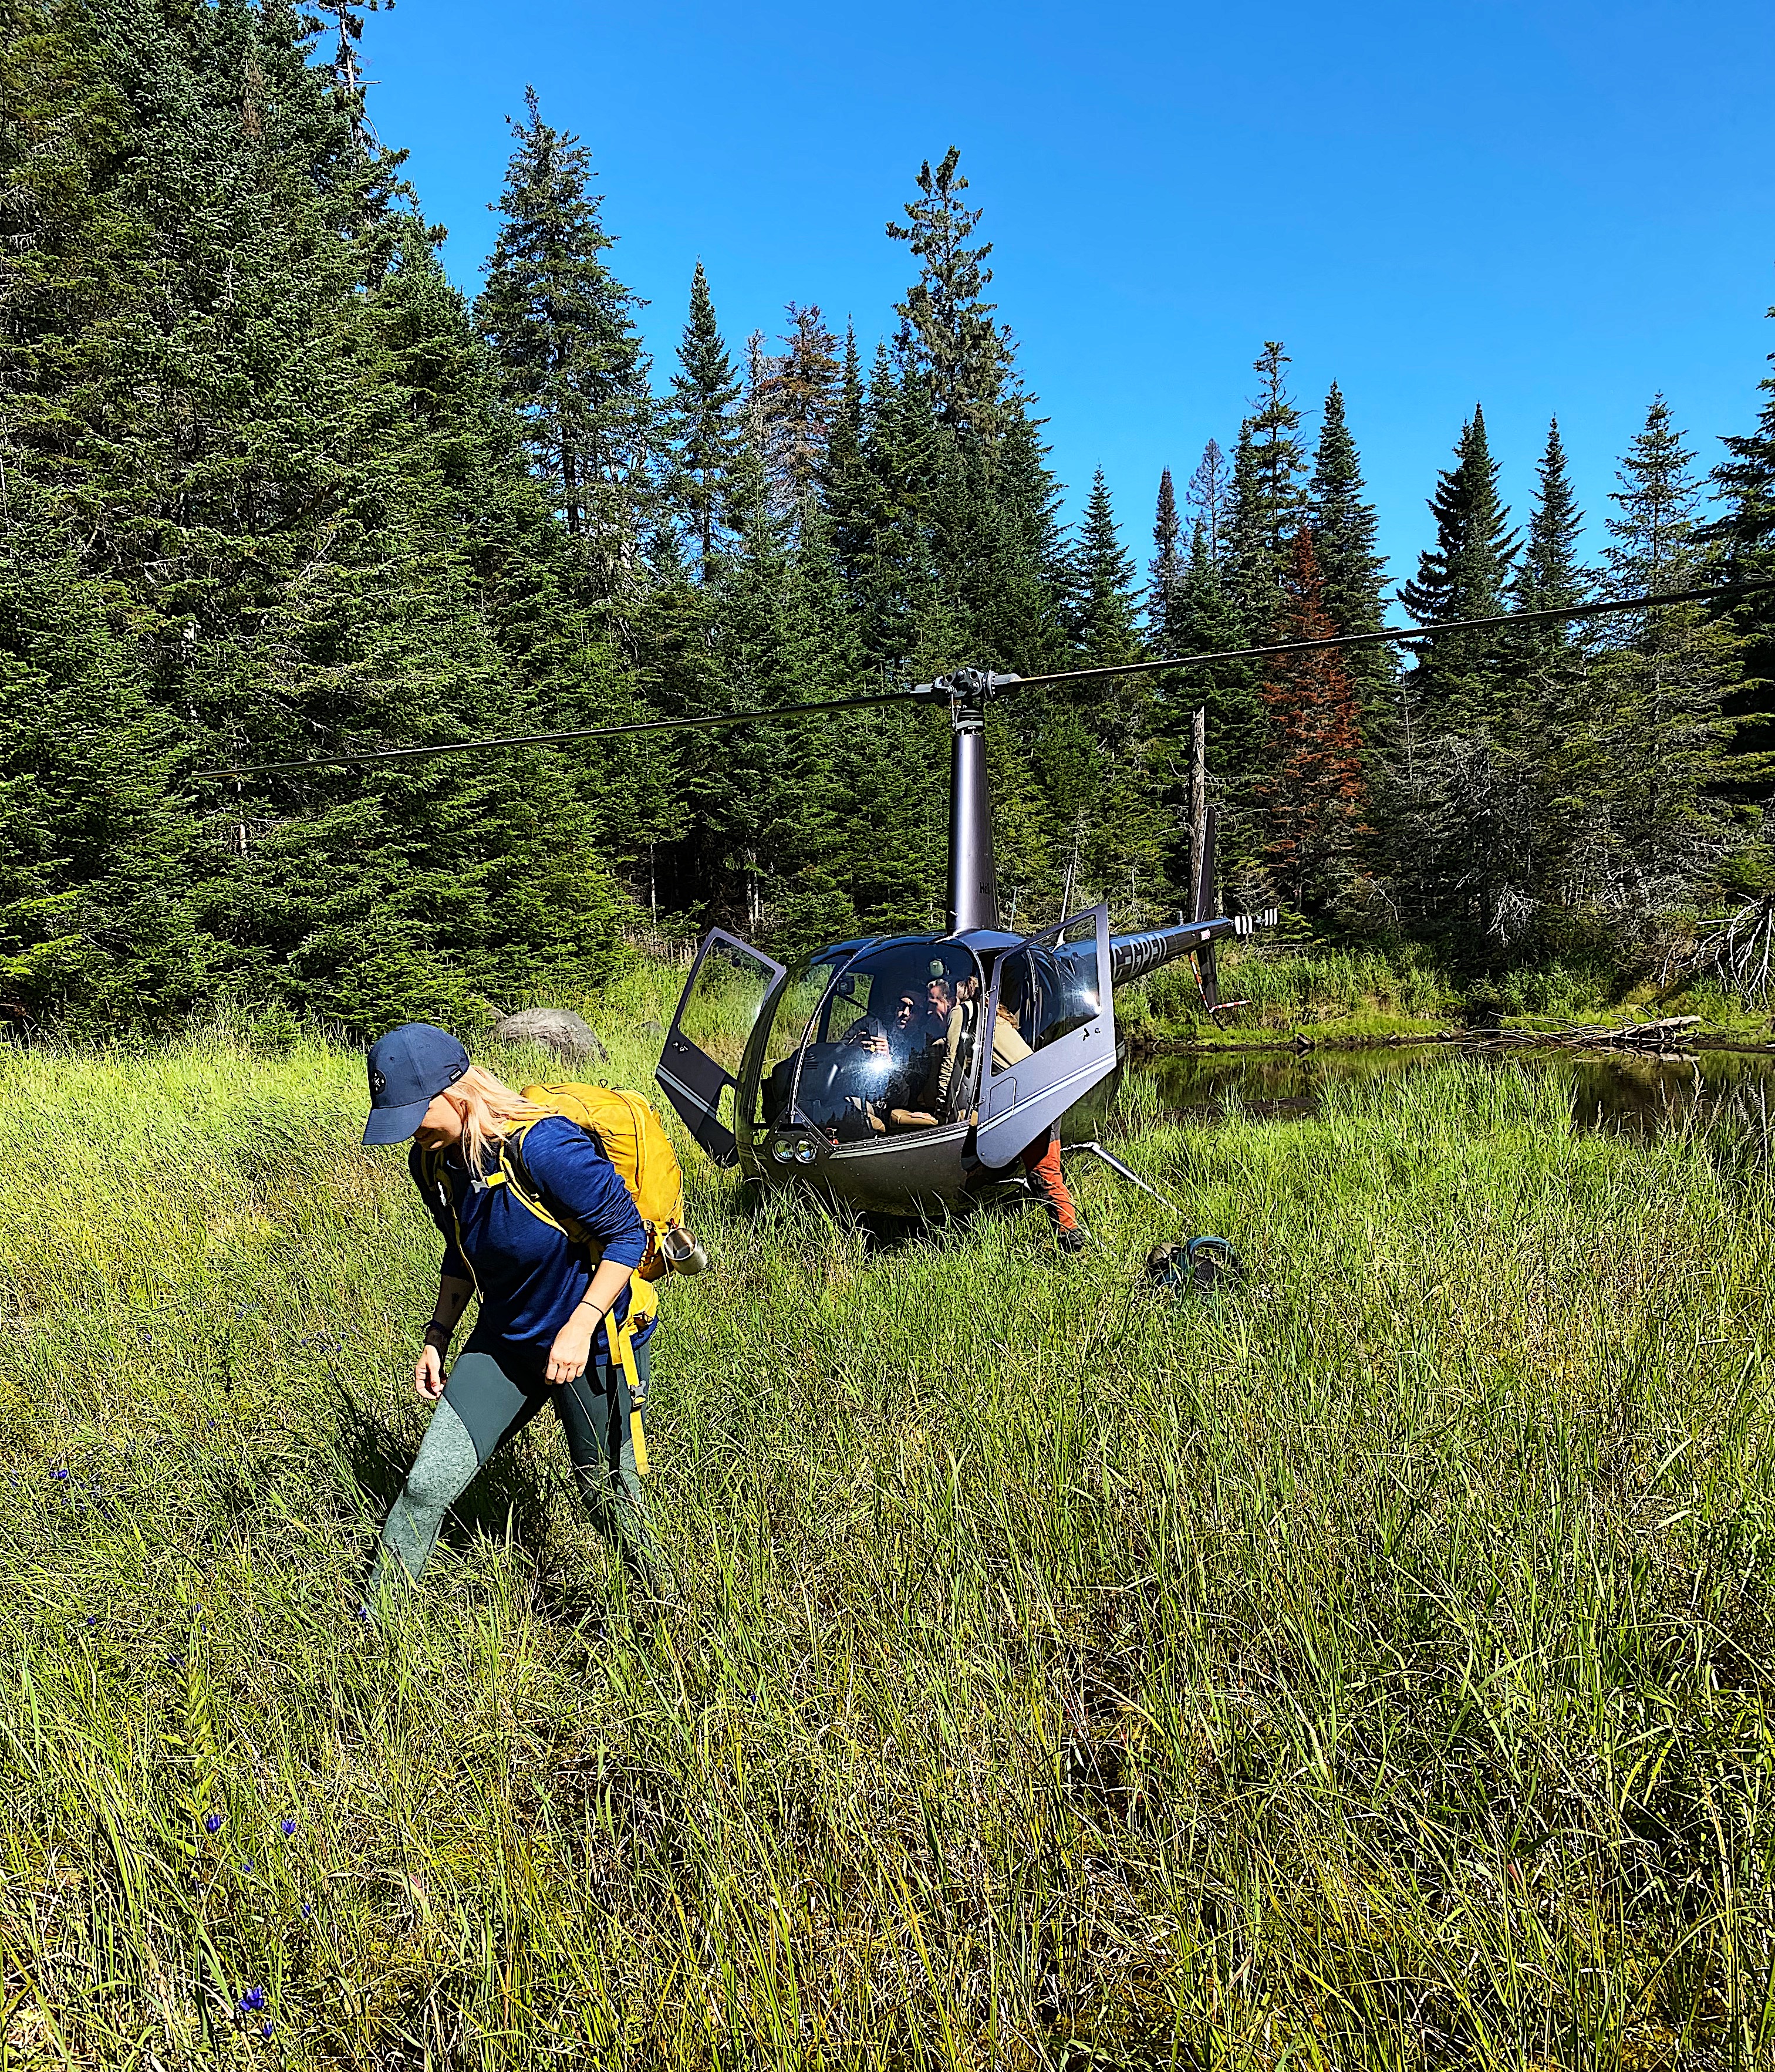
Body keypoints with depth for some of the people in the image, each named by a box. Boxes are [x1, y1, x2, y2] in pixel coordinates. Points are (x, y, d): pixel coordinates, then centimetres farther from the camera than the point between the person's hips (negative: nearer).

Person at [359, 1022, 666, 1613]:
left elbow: (627, 1232, -22)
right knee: (427, 1484, 1)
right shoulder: (432, 1160, -4)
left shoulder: (544, 1147, -29)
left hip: (593, 1343, -6)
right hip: (506, 1340, 6)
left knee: (608, 1495, 9)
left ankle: (662, 1611, 35)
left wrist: (580, 1327, -26)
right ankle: (372, 1621, 21)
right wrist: (438, 1335, 8)